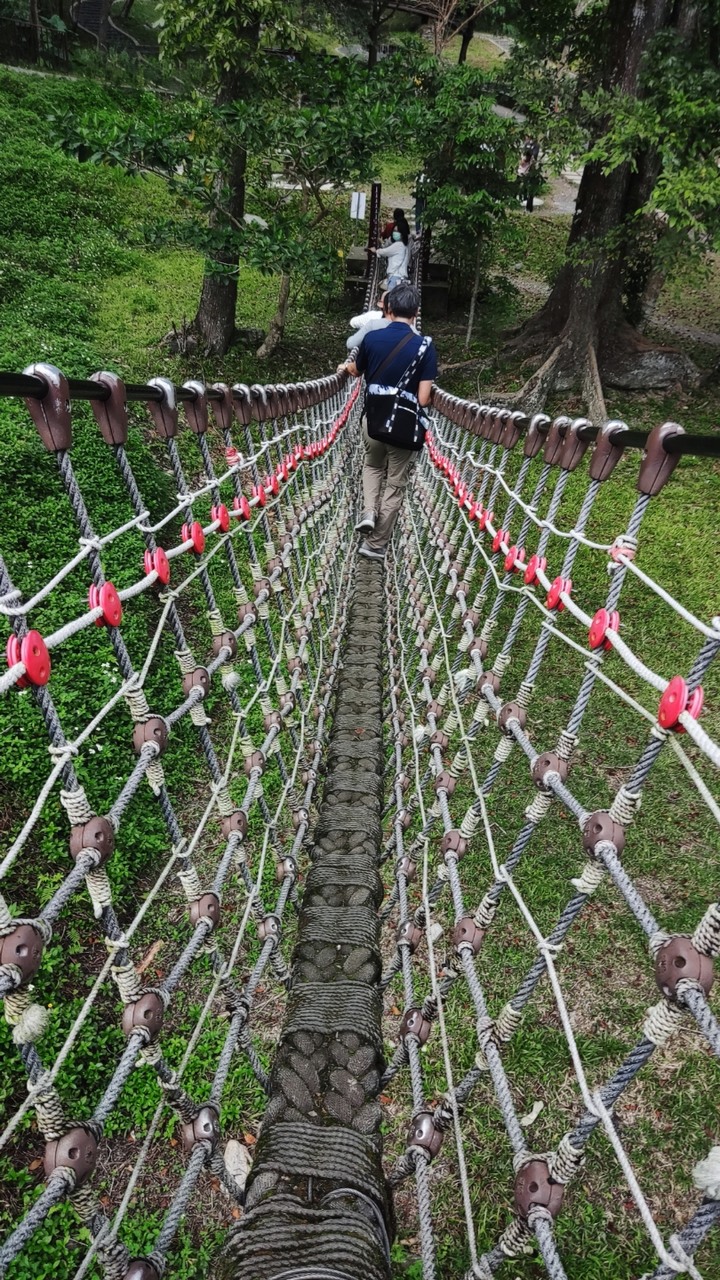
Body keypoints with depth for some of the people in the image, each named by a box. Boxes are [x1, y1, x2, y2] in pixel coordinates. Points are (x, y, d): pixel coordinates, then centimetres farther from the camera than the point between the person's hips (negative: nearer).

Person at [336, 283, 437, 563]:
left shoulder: (372, 338, -2)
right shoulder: (425, 346, -10)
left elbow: (356, 371, 19)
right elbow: (423, 399, -12)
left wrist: (344, 367, 43)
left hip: (373, 422, 3)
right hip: (406, 428, -3)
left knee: (373, 466, 31)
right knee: (395, 487, 11)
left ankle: (368, 511, 8)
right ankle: (375, 545, 18)